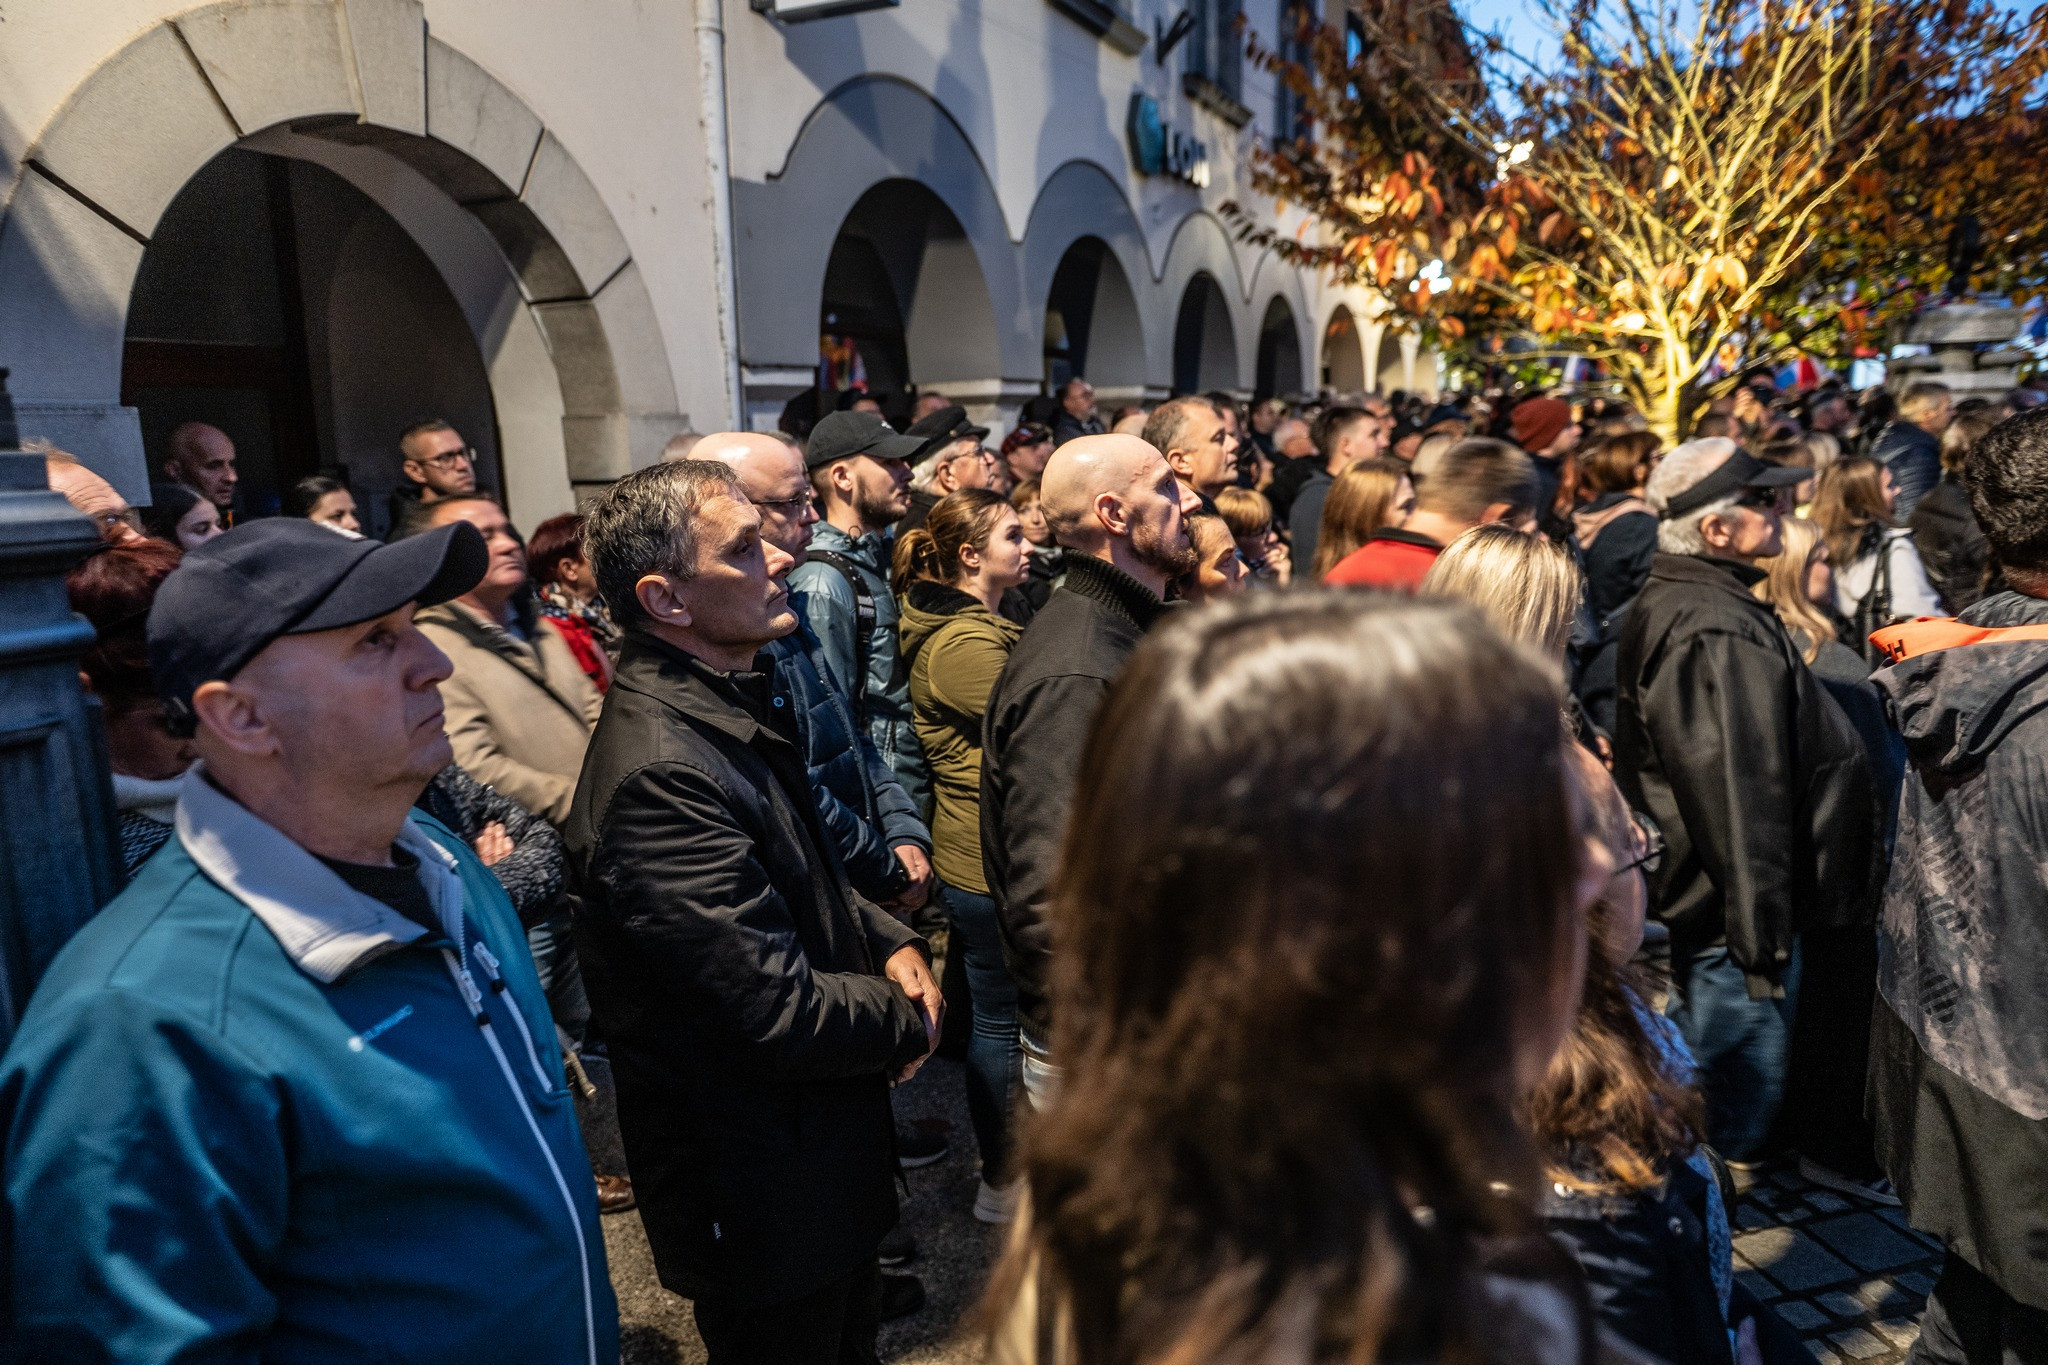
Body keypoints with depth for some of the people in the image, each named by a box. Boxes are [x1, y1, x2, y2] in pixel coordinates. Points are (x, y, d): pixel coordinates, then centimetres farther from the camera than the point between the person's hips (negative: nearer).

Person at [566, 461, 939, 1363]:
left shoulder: (731, 706, 2)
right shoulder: (659, 773, -32)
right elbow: (784, 1013, -31)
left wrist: (889, 942, -3)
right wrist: (909, 1019, -12)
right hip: (764, 1198, -9)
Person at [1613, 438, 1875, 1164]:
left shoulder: (1664, 606, 10)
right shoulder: (1719, 634, -25)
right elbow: (1738, 798, -26)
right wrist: (1762, 940, -19)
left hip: (1687, 895, 11)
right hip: (1728, 915, -11)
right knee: (1737, 1108, 4)